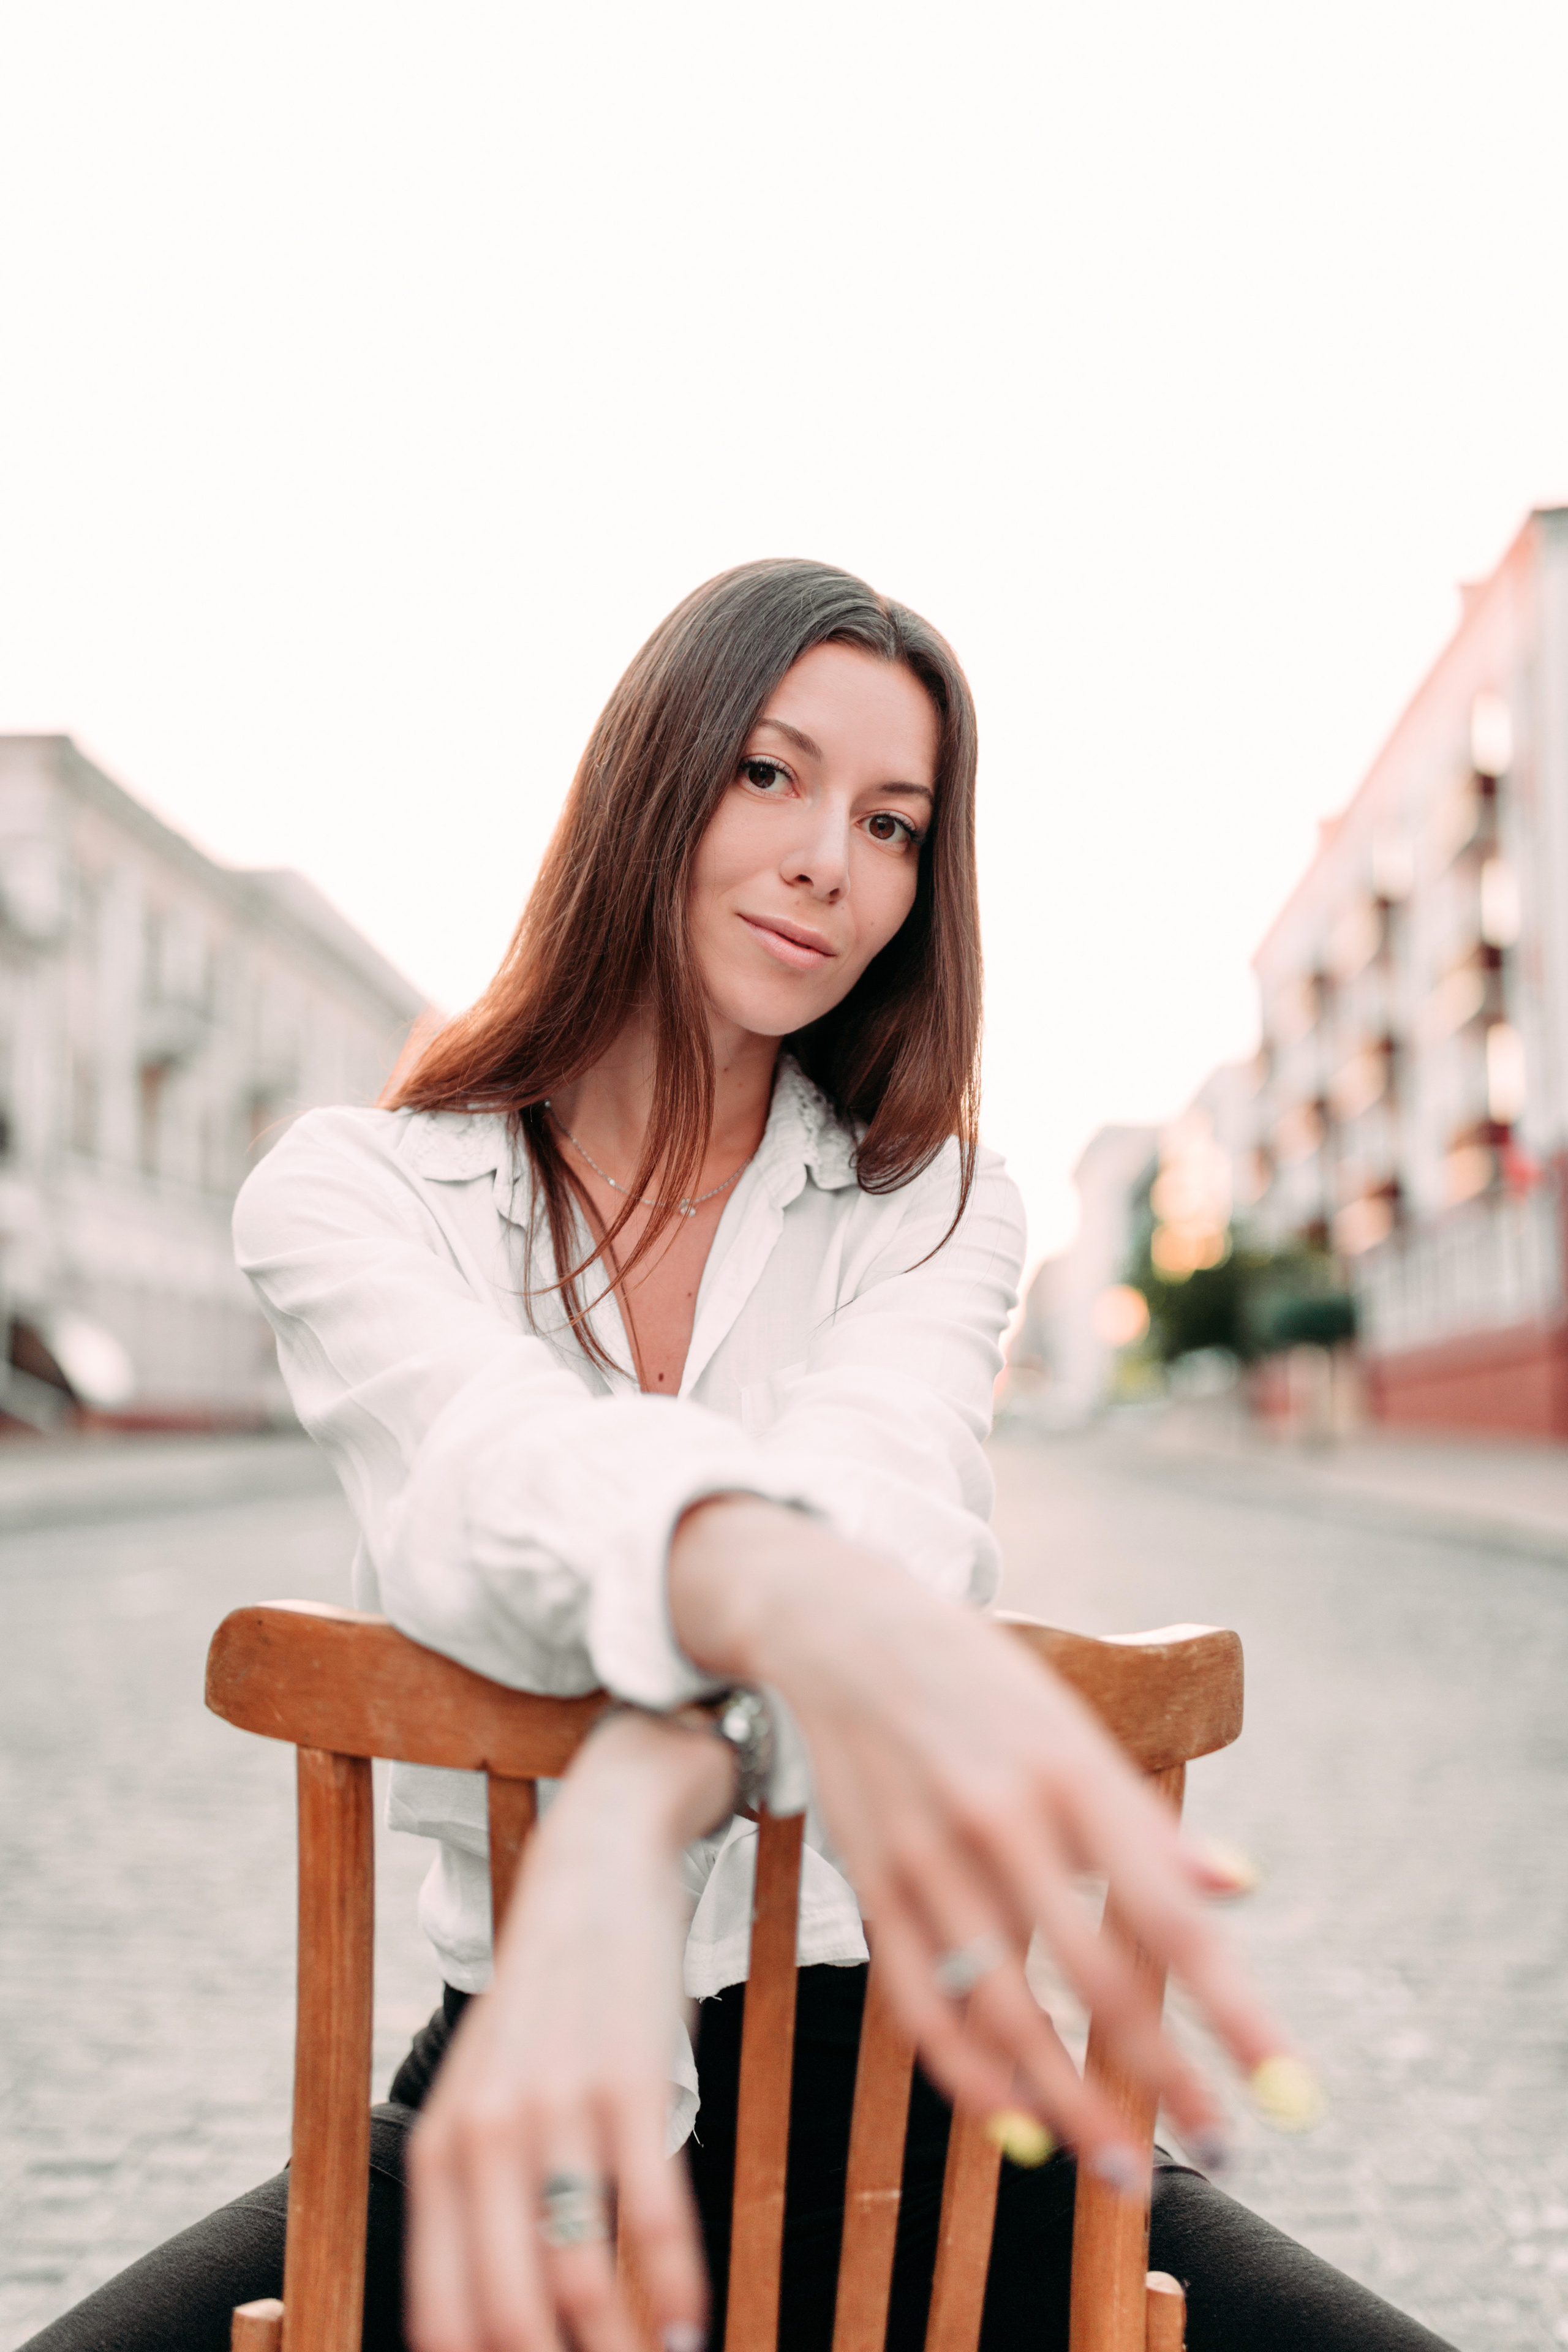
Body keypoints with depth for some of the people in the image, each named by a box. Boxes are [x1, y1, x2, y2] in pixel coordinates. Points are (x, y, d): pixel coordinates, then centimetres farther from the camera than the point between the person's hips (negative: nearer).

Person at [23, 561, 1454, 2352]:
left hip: (893, 2085, 1)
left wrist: (621, 1845, -41)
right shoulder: (347, 1193, 0)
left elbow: (876, 1501, -18)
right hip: (523, 2065, 0)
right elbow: (492, 1472, -22)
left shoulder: (934, 1209, 3)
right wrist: (809, 1605, -46)